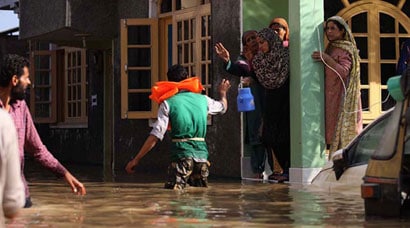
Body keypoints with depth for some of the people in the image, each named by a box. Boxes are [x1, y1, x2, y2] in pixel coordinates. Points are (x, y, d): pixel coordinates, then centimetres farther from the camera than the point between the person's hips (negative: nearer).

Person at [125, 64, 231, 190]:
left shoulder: (168, 104, -2)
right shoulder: (203, 99, 10)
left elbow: (155, 136, -9)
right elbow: (222, 107, 32)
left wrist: (136, 160, -5)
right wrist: (223, 93, 55)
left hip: (182, 154, -4)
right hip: (201, 154, 4)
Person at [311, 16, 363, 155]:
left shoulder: (345, 49, -8)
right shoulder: (330, 48, 17)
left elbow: (344, 71, -21)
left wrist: (327, 59, -26)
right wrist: (323, 59, 8)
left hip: (341, 97, -8)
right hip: (331, 96, 8)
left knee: (341, 129, -9)